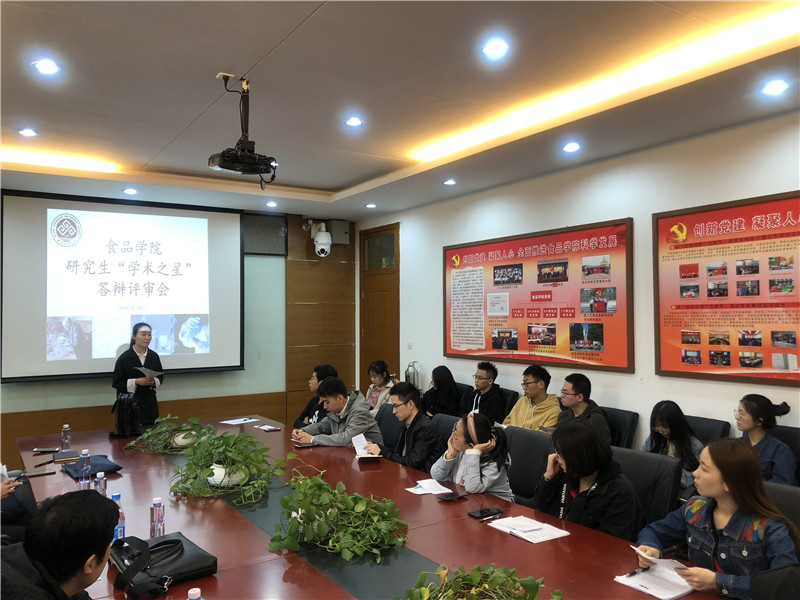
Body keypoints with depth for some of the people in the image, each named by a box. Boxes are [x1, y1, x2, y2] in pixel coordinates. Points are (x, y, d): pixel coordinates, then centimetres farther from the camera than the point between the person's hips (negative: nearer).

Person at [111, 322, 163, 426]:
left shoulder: (154, 356, 3)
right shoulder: (124, 358, -7)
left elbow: (160, 377, 12)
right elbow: (116, 383, -6)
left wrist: (153, 381, -11)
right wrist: (136, 382, -18)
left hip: (150, 403, 3)